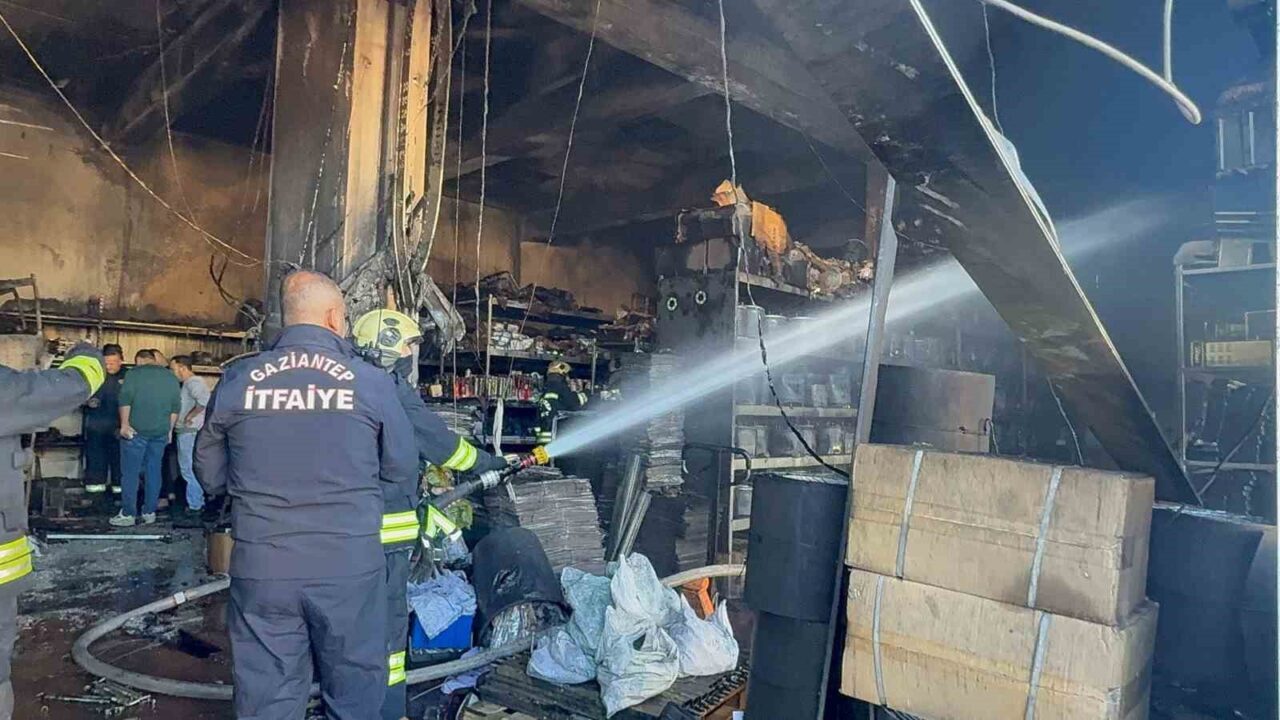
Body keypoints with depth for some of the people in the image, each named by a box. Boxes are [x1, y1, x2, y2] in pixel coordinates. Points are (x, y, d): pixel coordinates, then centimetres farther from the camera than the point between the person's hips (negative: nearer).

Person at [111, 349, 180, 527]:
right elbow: (176, 406, 12)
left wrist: (124, 424, -9)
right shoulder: (170, 376, 12)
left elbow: (125, 399, -11)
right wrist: (170, 429, 16)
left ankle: (128, 514, 2)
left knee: (130, 472, 1)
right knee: (154, 471, 8)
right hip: (161, 432, 4)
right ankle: (149, 512, 11)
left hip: (136, 430, -4)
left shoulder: (135, 373, -1)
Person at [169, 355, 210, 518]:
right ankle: (199, 503, 23)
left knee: (190, 470, -4)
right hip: (187, 432, 11)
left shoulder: (194, 382, -16)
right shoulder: (189, 383, 18)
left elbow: (204, 400, -34)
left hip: (190, 432, -11)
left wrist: (189, 416, -24)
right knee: (191, 469, 16)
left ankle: (195, 506, 2)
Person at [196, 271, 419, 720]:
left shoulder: (236, 379, 0)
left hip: (261, 568, 2)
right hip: (350, 566, -2)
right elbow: (404, 474, 3)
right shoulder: (371, 381, -7)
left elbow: (210, 477, 11)